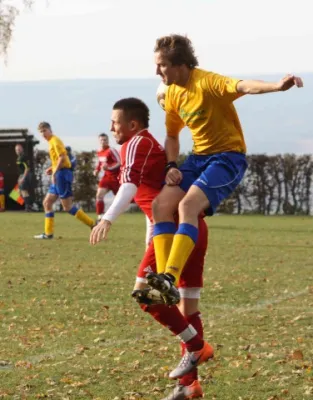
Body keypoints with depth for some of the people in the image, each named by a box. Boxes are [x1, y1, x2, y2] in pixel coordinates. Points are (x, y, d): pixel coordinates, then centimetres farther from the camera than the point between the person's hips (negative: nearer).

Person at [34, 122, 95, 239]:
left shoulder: (55, 141, -9)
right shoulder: (51, 142, 19)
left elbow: (62, 157, -20)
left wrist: (54, 173, -21)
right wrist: (52, 168, 13)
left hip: (62, 174, -10)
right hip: (59, 175, 10)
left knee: (68, 206, -10)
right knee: (47, 203, 10)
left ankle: (93, 225, -9)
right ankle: (48, 233, 11)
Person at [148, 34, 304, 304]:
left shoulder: (207, 82, -17)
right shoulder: (172, 94, 8)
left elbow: (242, 86, -36)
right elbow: (172, 135, 22)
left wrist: (277, 86, -56)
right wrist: (172, 166, 3)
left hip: (228, 157, -8)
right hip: (199, 157, 8)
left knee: (187, 205, -29)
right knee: (162, 204, -14)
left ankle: (171, 279, -36)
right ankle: (163, 278, -17)